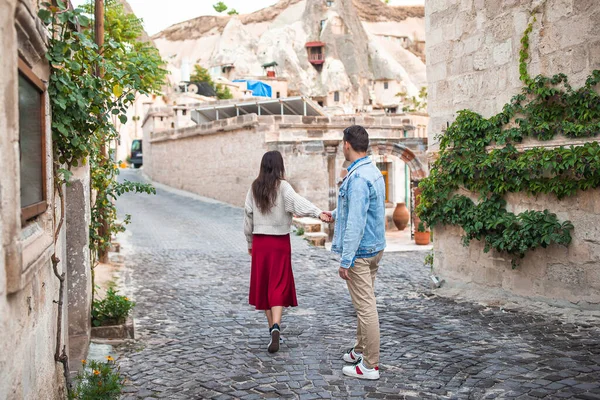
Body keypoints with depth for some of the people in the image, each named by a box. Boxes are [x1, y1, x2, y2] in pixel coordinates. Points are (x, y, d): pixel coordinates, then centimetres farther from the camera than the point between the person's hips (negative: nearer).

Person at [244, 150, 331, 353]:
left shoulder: (254, 188, 4)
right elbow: (298, 201, -29)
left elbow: (248, 216, 8)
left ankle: (272, 329, 22)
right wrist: (318, 213, -43)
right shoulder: (282, 186, -9)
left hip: (259, 242, 4)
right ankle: (276, 327, -21)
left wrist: (250, 242, 19)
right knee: (278, 286, -2)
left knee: (263, 285, 13)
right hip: (279, 242, -4)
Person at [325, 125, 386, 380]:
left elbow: (356, 222, -26)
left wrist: (346, 260, -22)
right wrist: (334, 214, 44)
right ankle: (361, 350, 34)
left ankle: (370, 366, 6)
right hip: (375, 247, 10)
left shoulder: (357, 178, -22)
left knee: (365, 306, -3)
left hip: (360, 251, -10)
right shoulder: (374, 172, 10)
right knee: (365, 303, 20)